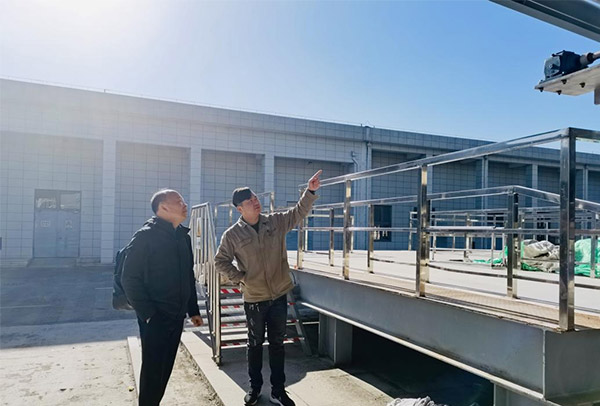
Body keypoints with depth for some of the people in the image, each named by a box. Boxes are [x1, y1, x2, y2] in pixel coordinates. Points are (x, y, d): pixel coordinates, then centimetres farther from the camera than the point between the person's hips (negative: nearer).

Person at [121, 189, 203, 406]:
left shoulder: (183, 237, 9)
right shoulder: (146, 236, -13)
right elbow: (130, 279, -15)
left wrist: (193, 309, 14)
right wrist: (147, 313, -17)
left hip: (176, 316, 7)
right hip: (155, 318, -7)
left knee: (165, 369, 16)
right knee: (153, 370, 3)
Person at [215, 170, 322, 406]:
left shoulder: (275, 222, 0)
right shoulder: (233, 234, -8)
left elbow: (298, 213, -3)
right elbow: (221, 261, -1)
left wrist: (310, 191, -17)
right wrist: (239, 277, -9)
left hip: (279, 296, 2)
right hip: (254, 299, -2)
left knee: (277, 344, 12)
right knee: (255, 344, 14)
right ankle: (254, 387, 32)